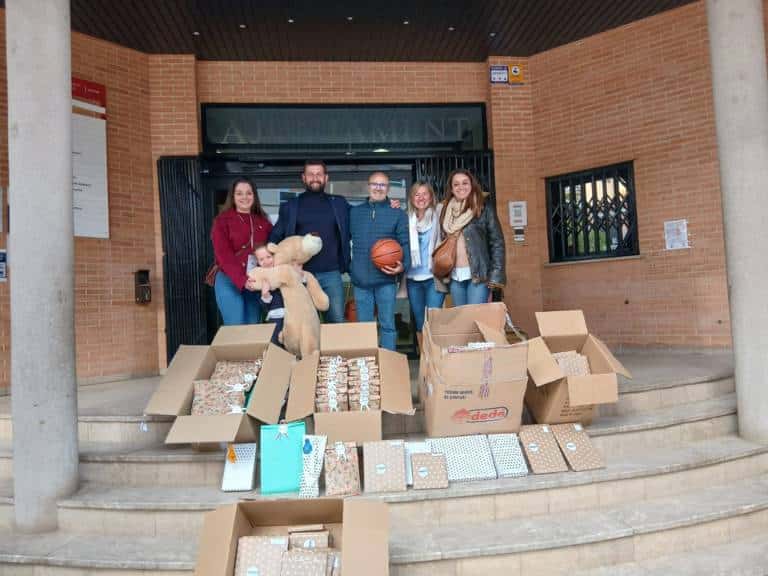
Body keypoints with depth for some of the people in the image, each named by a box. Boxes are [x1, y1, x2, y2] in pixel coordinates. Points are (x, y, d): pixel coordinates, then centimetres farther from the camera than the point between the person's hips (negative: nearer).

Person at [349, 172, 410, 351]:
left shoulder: (398, 214, 4)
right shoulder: (354, 212, 11)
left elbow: (405, 243, 0)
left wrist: (403, 265, -16)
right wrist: (348, 266, 7)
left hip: (385, 279, -2)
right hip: (360, 280, 2)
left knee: (387, 325, 3)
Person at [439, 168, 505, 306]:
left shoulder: (484, 206, -1)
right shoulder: (446, 210, 11)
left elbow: (497, 241, -5)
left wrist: (496, 275, -11)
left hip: (479, 274, -4)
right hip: (455, 276, 4)